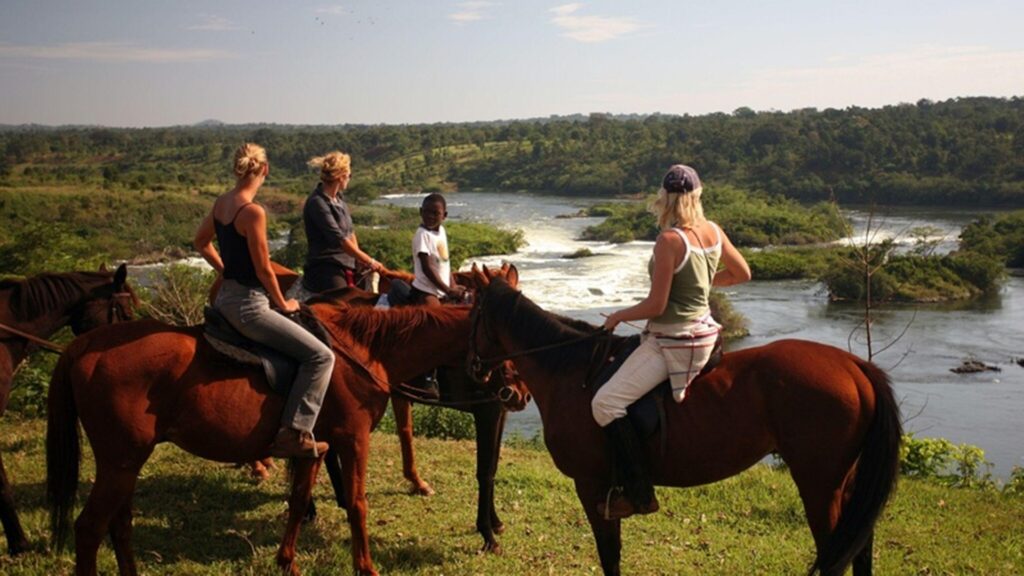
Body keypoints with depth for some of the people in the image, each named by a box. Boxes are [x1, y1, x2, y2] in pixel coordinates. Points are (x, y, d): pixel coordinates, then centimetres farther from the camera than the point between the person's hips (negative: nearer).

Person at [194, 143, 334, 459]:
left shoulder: (221, 202, 6)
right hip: (248, 305, -10)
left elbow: (201, 242, 22)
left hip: (226, 297, 10)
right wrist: (283, 304, -3)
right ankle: (293, 433, -15)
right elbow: (264, 270, -17)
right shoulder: (253, 211, -21)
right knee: (320, 355, -9)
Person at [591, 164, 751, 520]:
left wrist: (618, 316, -2)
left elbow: (656, 306, -19)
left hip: (672, 340, -10)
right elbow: (742, 274, 15)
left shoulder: (669, 241, -20)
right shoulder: (714, 232, 2)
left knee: (606, 403, -11)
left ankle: (639, 494, -11)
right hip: (703, 329, 10)